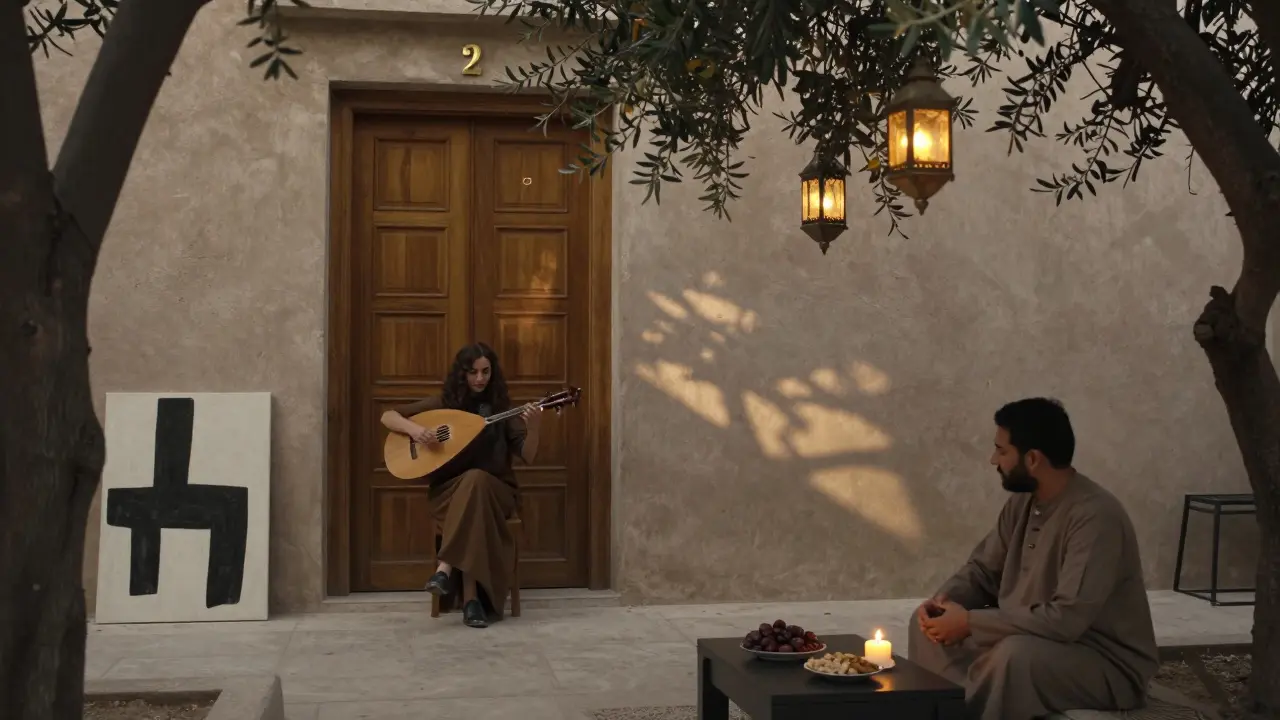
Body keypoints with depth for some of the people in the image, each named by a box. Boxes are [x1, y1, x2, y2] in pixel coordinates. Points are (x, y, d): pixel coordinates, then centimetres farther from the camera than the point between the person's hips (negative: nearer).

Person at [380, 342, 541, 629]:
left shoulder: (502, 407, 5)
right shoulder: (444, 403, 4)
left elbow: (527, 456, -2)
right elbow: (388, 416, 5)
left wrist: (533, 429, -23)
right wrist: (413, 428, -15)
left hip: (495, 490, 0)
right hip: (449, 490, 0)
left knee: (476, 479, -37)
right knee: (470, 484, -38)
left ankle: (445, 569, -43)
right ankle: (472, 599, -43)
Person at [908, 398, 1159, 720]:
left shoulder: (1096, 516, -26)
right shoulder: (1022, 501, 1)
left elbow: (1066, 619, -33)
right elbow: (983, 569, 11)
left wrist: (971, 622, -28)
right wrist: (945, 599, -11)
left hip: (1107, 664, -9)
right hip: (1035, 639, 9)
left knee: (1017, 654, -37)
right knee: (929, 621, 0)